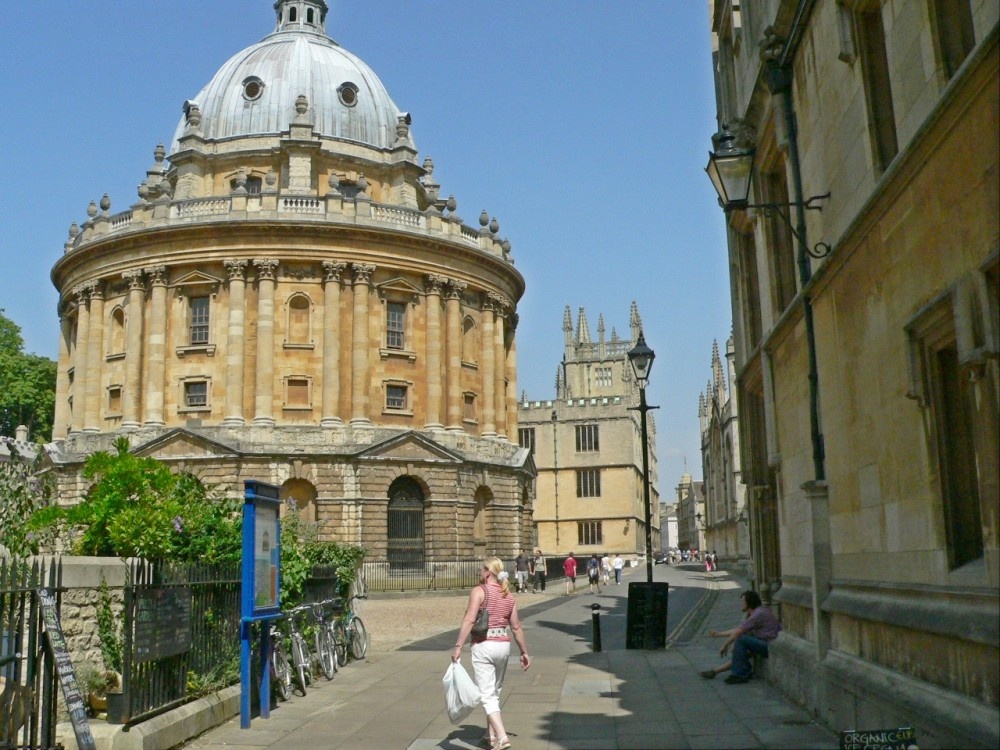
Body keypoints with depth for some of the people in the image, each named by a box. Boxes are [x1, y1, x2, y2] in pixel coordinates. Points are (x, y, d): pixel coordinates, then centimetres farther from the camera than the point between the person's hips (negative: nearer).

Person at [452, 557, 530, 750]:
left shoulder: (479, 591, -9)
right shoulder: (508, 595, 8)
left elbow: (469, 620, -19)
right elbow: (516, 627, 9)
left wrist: (458, 646, -21)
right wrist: (524, 652, 16)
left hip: (483, 646, -6)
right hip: (503, 645, 6)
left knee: (487, 695, -2)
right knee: (495, 692, 20)